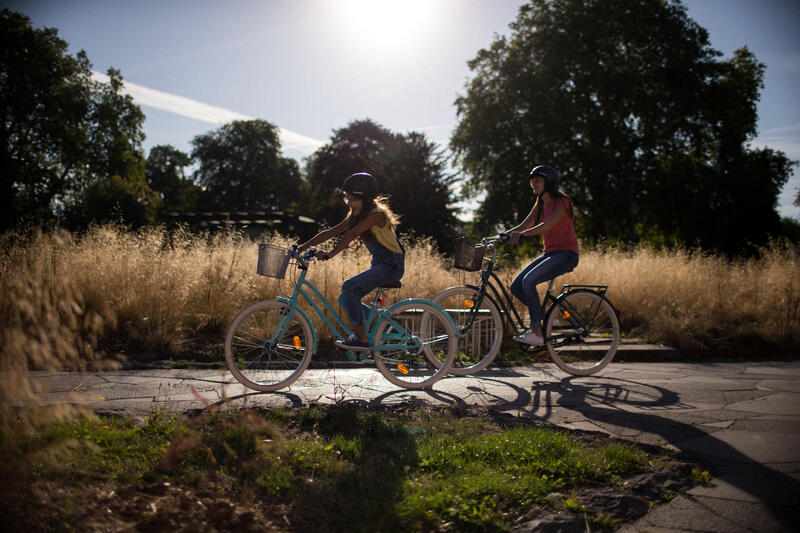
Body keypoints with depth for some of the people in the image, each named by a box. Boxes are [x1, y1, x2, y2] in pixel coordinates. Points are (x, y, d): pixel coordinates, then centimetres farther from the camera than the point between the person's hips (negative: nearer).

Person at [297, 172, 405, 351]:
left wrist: (331, 253, -38)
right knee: (345, 300, 2)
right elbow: (330, 232, 4)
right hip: (378, 264, 9)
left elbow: (351, 234, -30)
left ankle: (362, 339, -19)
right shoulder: (355, 216, 8)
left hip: (392, 265, -9)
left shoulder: (376, 214, -18)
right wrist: (303, 246, -3)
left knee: (349, 286, -24)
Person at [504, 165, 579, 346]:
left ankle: (537, 334, -24)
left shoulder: (561, 202, -10)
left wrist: (522, 234, -39)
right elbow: (522, 226, 9)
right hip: (549, 253, 8)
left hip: (566, 254, -8)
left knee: (529, 280, -28)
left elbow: (547, 225, -26)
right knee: (515, 287, -7)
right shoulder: (540, 205, 15)